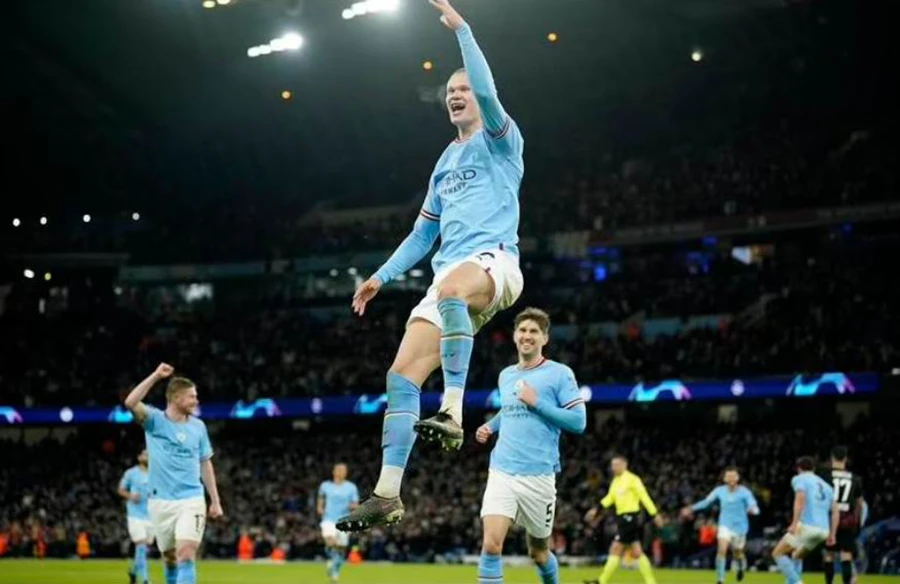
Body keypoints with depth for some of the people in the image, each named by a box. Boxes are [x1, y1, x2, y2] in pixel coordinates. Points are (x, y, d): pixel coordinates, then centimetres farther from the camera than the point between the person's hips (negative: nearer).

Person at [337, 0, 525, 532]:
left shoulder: (499, 140, 7)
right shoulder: (447, 162, 27)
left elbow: (488, 93, -15)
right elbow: (424, 233, 32)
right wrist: (381, 277, 24)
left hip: (494, 261, -7)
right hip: (449, 280, 7)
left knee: (451, 290, -43)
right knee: (402, 377, -6)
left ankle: (452, 412, -47)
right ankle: (388, 495, -6)